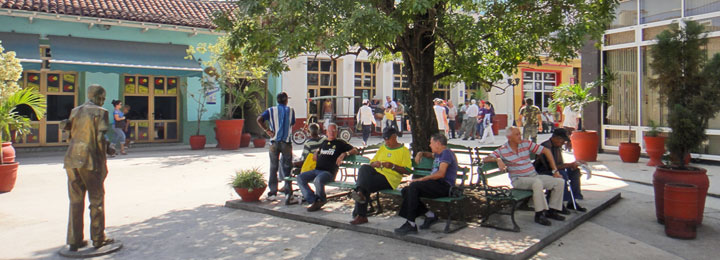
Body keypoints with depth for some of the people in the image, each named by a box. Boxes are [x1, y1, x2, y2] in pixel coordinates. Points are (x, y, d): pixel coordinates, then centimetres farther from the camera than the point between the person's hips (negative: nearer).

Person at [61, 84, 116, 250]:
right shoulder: (100, 112, -5)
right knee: (96, 200, 6)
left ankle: (74, 240, 15)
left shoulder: (75, 111, 13)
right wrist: (108, 148, -1)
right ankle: (98, 239, 13)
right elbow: (100, 138, -12)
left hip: (72, 159, 6)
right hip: (90, 160, -5)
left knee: (75, 201, 12)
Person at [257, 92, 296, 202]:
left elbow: (259, 119, -9)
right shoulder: (290, 110, 4)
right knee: (287, 167, 7)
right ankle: (288, 191, 5)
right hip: (286, 142, -1)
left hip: (274, 142, 1)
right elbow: (292, 124, 7)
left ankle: (273, 193, 9)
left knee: (273, 168, 7)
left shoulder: (271, 110, 5)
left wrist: (267, 130, -6)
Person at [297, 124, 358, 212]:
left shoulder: (340, 143, 10)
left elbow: (355, 150, 5)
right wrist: (316, 153, 24)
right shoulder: (324, 142, 26)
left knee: (318, 180, -37)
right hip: (316, 170, 6)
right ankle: (314, 201, -15)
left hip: (329, 172, -6)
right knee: (300, 178, -15)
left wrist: (344, 154, -11)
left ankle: (321, 200, -7)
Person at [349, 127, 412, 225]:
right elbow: (371, 163, 21)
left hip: (390, 178, -5)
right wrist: (375, 164, -3)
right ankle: (361, 193, -32)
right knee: (364, 168, -27)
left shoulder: (404, 150, 5)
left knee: (367, 183, -29)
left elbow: (407, 171, -4)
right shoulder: (382, 148, 23)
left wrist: (393, 166, -15)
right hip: (376, 173, 6)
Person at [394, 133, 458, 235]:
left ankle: (411, 224, -27)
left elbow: (441, 174, -21)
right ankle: (429, 215, -4)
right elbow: (430, 155, 51)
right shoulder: (438, 154, 24)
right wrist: (421, 153, 28)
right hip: (436, 184, 10)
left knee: (413, 186, -29)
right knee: (406, 190, -5)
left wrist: (421, 179, -20)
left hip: (444, 186, -10)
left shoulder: (446, 153, -6)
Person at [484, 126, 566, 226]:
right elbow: (485, 159, -14)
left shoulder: (526, 143, 3)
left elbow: (546, 151, 7)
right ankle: (539, 214, -24)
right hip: (518, 180, -5)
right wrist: (498, 159, -33)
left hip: (534, 176, 5)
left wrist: (555, 170, 2)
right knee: (537, 183, -35)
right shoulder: (502, 150, -6)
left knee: (559, 182, -8)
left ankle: (552, 211, 5)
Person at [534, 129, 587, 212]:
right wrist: (569, 165, -24)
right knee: (562, 174, -32)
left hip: (554, 170, 10)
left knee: (575, 171, -2)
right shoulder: (545, 147, -23)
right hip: (541, 173, -10)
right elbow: (550, 167, -29)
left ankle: (572, 202, -3)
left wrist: (572, 165, -4)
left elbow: (560, 164, 14)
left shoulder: (558, 146, 9)